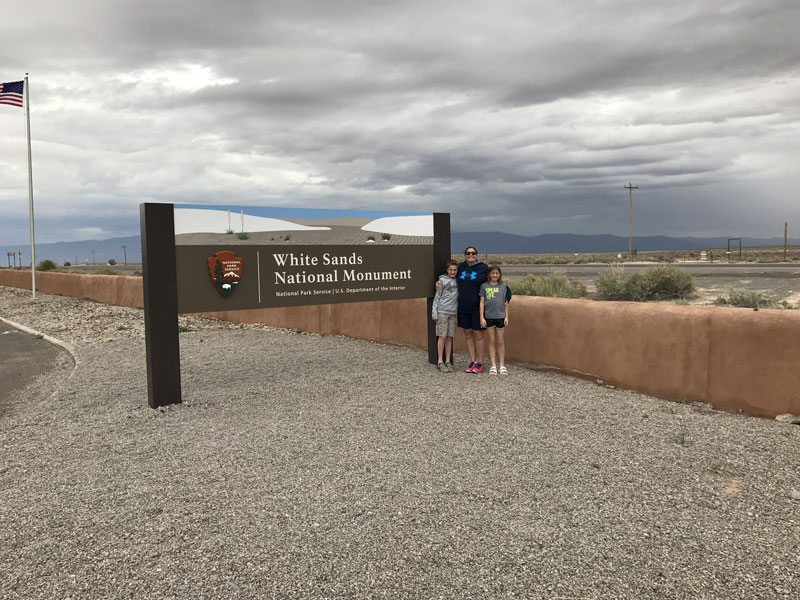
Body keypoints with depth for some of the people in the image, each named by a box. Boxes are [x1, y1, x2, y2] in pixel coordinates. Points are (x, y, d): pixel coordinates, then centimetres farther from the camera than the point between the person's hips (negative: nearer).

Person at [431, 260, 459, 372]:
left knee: (449, 337, 5)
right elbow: (437, 297, 1)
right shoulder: (442, 280, 1)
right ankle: (441, 362, 1)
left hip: (453, 312, 3)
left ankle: (448, 361, 10)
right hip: (442, 311, -3)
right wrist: (434, 311, -4)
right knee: (442, 337, -4)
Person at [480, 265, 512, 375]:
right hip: (489, 316, 0)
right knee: (492, 341, 5)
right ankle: (493, 366, 10)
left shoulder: (503, 287, 5)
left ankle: (502, 365, 11)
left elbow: (506, 303, 8)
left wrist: (506, 317, 3)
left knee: (500, 341, 4)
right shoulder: (484, 286, 2)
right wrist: (482, 317, -3)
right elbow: (482, 302, 2)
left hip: (500, 316, 0)